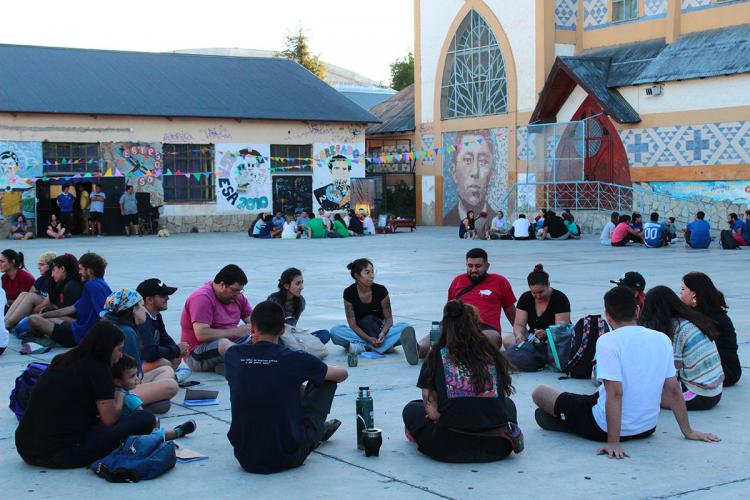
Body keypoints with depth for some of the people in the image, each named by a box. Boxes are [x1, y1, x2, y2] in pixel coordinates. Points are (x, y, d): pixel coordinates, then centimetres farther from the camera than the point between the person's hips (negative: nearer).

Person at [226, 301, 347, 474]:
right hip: (287, 458, -4)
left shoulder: (234, 356, -4)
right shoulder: (294, 359, -11)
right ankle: (318, 431, 37)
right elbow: (342, 374, 7)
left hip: (245, 458, 4)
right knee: (326, 381, 12)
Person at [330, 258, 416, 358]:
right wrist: (368, 339, -28)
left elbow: (389, 319, -7)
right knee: (335, 331, -31)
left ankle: (361, 346, -34)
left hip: (380, 329, 1)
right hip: (359, 332, -1)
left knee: (405, 328, -26)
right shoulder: (349, 293, -14)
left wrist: (382, 333, -28)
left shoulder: (381, 290, -12)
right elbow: (352, 323, -13)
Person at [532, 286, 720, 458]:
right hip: (647, 428, 5)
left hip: (604, 428, -5)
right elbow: (673, 390, 2)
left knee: (539, 392, 9)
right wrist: (688, 432, 10)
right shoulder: (662, 340, -3)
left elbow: (615, 393, -24)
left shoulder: (607, 341, -18)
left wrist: (613, 442, -23)